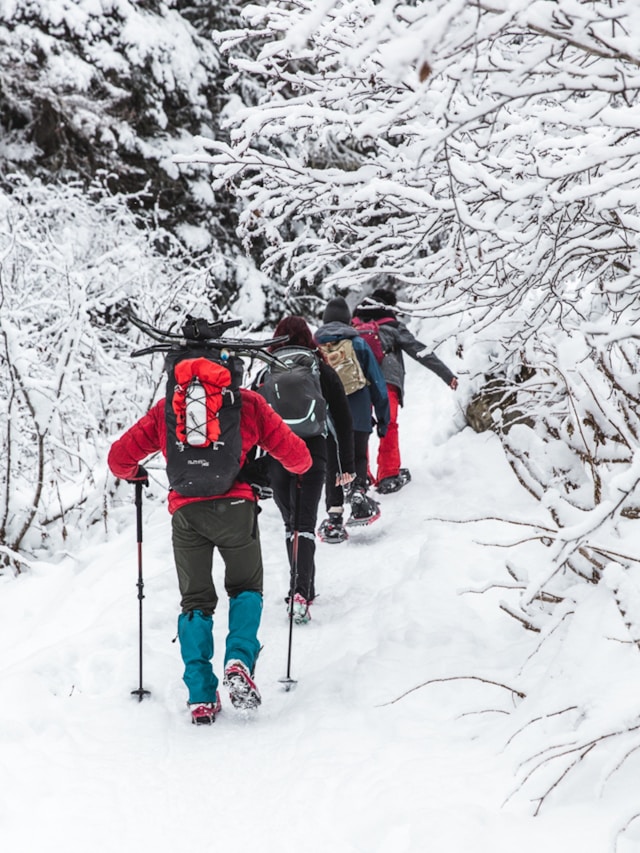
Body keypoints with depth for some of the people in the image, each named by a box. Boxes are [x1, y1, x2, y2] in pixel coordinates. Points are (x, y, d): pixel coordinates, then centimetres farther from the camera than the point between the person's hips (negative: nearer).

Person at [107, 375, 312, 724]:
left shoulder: (165, 409, 17)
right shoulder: (248, 404, 13)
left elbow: (119, 457, 16)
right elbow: (297, 456, 13)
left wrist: (134, 474, 39)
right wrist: (299, 466, 37)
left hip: (186, 511, 1)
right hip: (235, 507, -1)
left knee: (195, 601, 14)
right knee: (246, 589, 20)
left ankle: (201, 696, 4)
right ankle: (239, 660, -7)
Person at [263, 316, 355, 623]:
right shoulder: (324, 372, 4)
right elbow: (343, 421, 6)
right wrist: (347, 465, 12)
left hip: (277, 457, 1)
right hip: (313, 456, -1)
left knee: (291, 523, 17)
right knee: (305, 525, -6)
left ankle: (303, 589, 23)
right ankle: (301, 592, -23)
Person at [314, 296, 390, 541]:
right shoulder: (359, 344, 3)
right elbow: (377, 383, 4)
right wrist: (383, 417, 11)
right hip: (358, 418, 0)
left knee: (332, 466, 7)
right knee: (359, 458, 17)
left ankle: (334, 515, -3)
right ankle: (359, 493, -9)